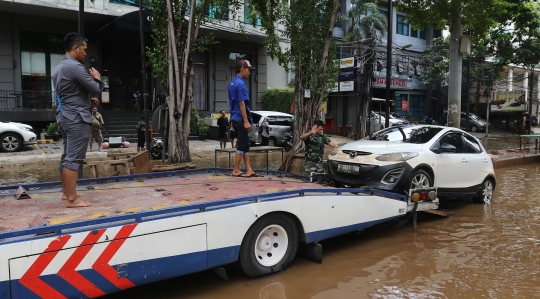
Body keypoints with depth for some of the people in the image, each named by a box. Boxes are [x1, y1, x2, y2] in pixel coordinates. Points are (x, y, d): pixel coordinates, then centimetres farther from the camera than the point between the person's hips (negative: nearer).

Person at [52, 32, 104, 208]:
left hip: (64, 116, 10)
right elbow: (96, 89, -13)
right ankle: (72, 199, -9)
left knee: (67, 156, 14)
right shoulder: (75, 67, -14)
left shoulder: (59, 68, 18)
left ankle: (66, 192, 23)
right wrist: (97, 78, 7)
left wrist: (88, 100, 16)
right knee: (74, 158, -10)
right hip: (76, 117, -10)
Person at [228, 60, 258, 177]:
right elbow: (242, 103, -20)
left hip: (235, 118, 10)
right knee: (242, 144, -2)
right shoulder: (241, 84, -14)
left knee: (245, 144, 11)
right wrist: (246, 121, -19)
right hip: (240, 119, -10)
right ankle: (236, 171, 4)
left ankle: (249, 170, 13)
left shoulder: (232, 83, 15)